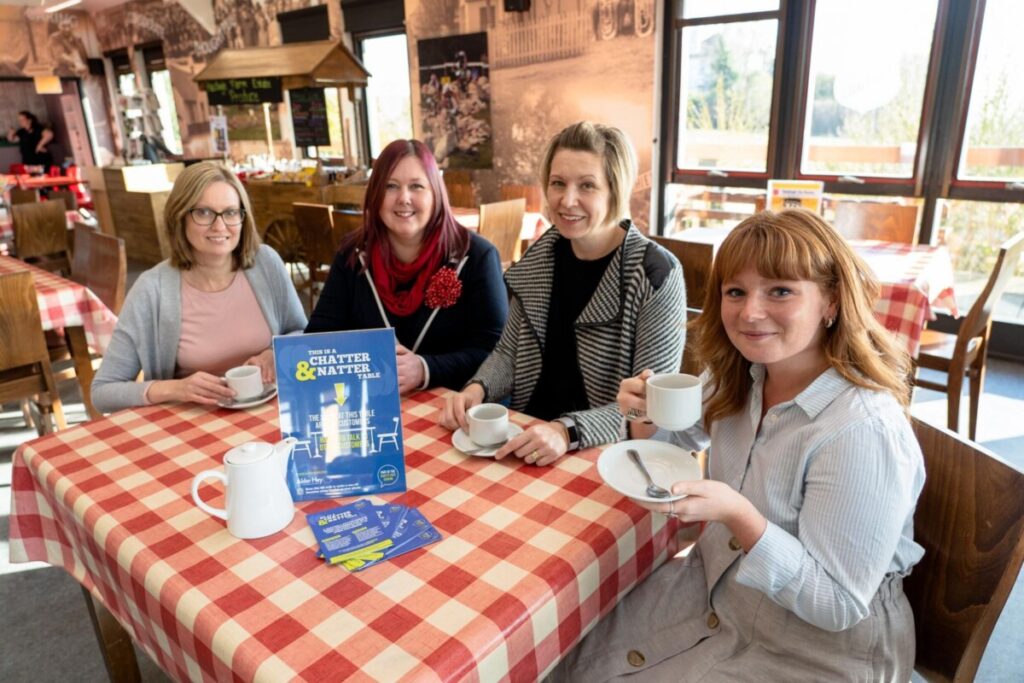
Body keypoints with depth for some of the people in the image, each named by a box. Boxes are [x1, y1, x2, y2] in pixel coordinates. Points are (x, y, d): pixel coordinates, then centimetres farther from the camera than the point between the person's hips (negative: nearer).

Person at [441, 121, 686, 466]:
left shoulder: (656, 274, -13)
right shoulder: (540, 256, 1)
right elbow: (509, 353, 10)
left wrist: (569, 432, -27)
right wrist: (478, 389, -9)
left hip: (606, 455, -4)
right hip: (527, 436, 5)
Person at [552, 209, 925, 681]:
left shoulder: (863, 433, -30)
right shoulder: (737, 377, -8)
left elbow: (838, 605, -23)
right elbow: (676, 440, 10)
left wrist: (738, 515, -38)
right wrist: (646, 415, -14)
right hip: (719, 586, 6)